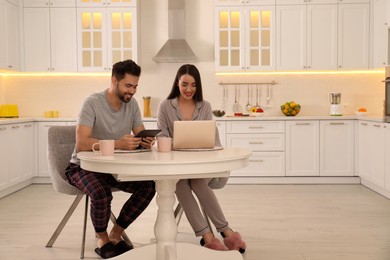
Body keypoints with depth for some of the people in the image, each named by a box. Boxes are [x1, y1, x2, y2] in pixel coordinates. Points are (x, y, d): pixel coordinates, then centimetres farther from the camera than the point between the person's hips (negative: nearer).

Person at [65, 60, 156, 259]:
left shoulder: (132, 104, -3)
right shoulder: (92, 103, -21)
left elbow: (140, 136, 0)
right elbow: (81, 144, -30)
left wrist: (145, 142, -25)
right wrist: (117, 144, -42)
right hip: (83, 167, -5)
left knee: (148, 186, -15)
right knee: (101, 193, -35)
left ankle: (115, 235, 2)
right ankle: (102, 240, -4)